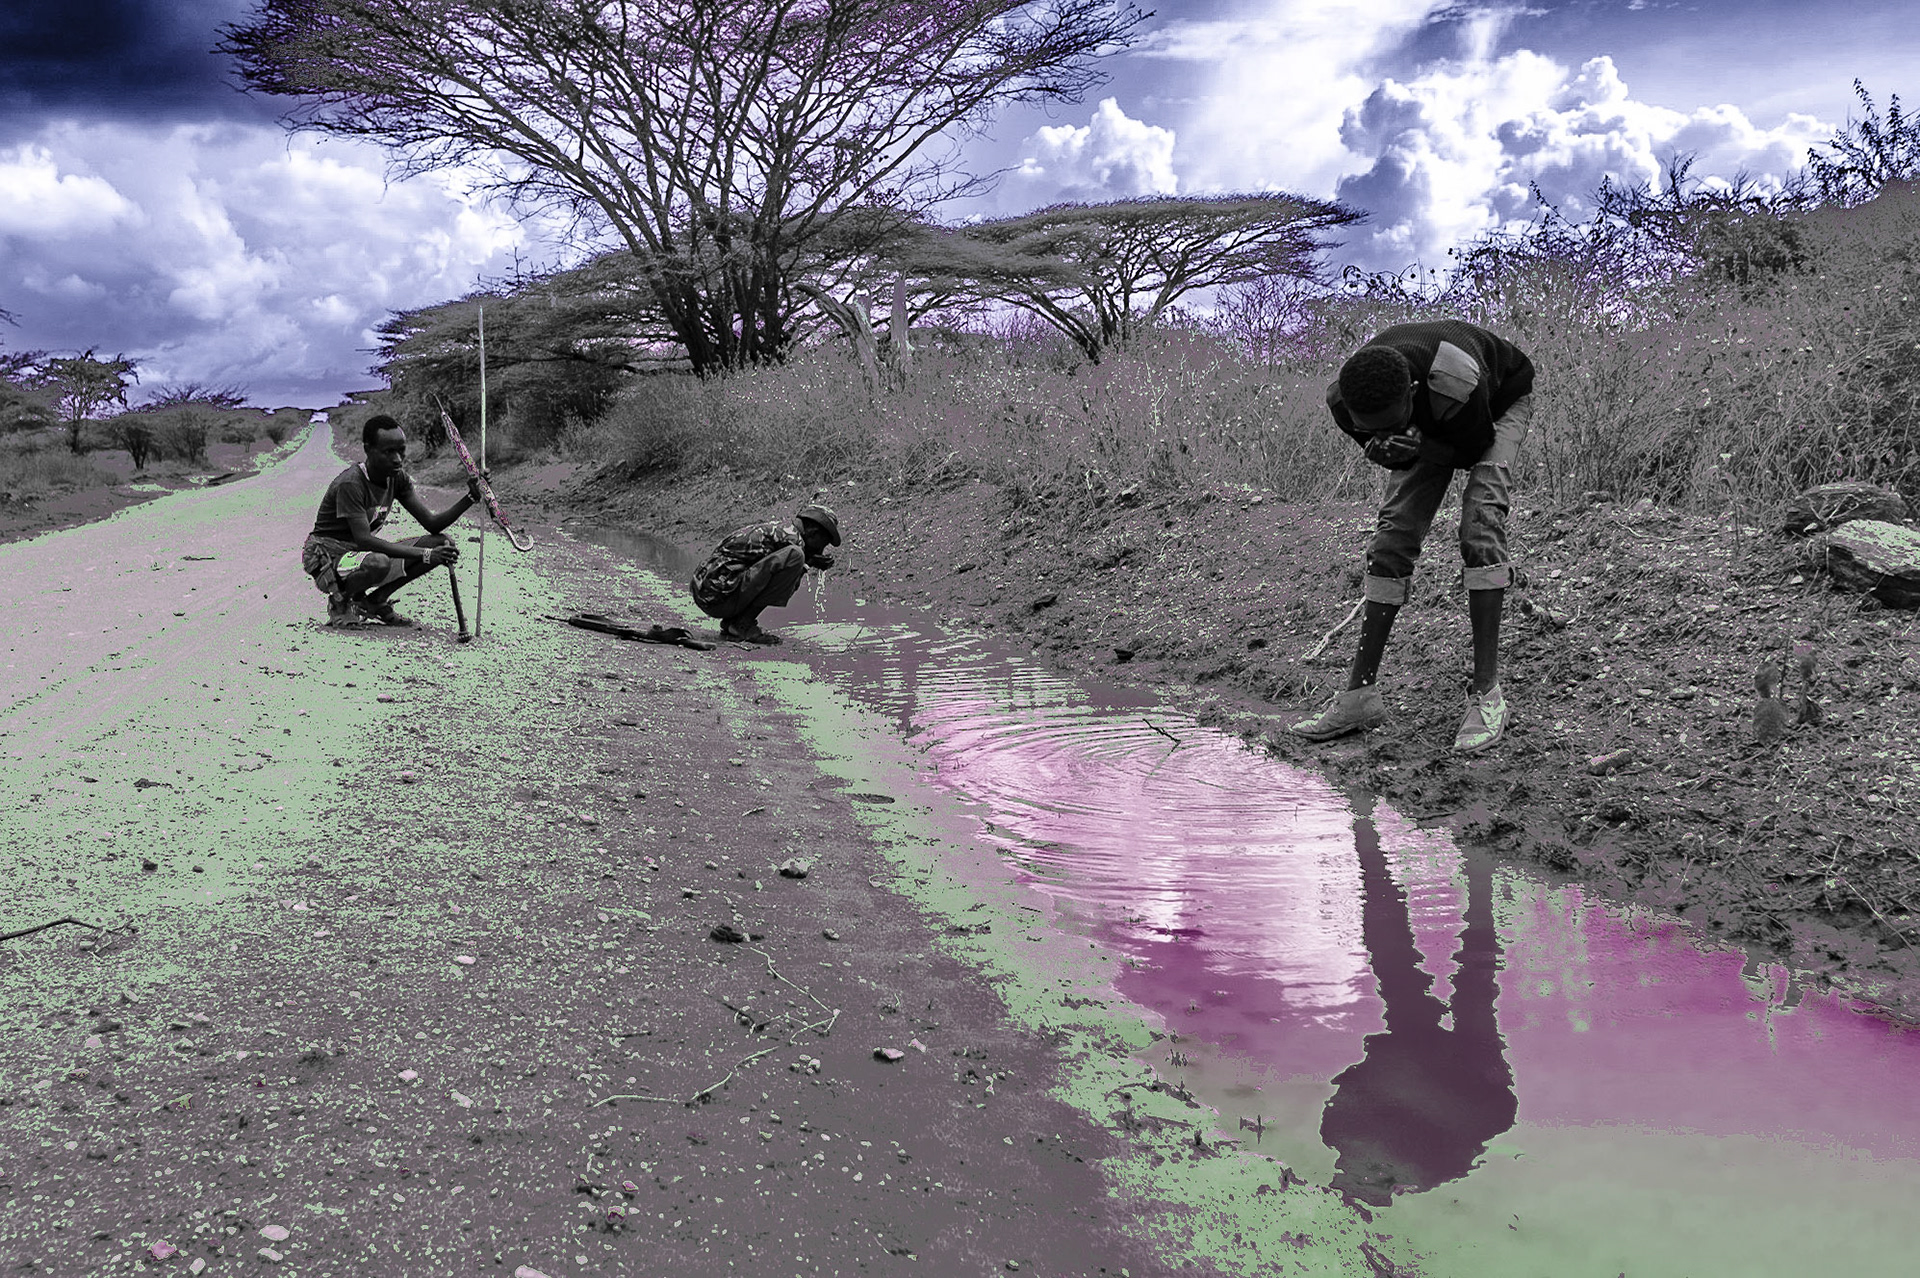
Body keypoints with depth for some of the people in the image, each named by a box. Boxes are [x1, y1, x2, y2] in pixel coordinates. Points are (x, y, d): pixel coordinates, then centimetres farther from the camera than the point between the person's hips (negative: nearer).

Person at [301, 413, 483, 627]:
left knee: (443, 544, -6)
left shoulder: (398, 478, -1)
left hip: (360, 553, 8)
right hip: (325, 559, -7)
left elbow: (432, 524, -4)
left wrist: (469, 499, -21)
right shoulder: (350, 484, -25)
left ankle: (375, 600, 3)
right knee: (378, 563, -41)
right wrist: (426, 555, -36)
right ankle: (340, 601, -7)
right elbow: (364, 540, -32)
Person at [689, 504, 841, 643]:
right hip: (718, 598, -10)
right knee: (794, 556, -18)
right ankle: (743, 624, -11)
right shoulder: (791, 538, -8)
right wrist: (808, 564, 12)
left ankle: (730, 623, 13)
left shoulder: (775, 528, 21)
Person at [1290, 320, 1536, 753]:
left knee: (1480, 526, -25)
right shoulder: (1344, 400, -31)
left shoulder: (1458, 381, -45)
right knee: (1392, 534, -8)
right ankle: (1360, 694, -4)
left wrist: (1409, 448, -38)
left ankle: (1487, 695, -23)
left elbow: (1471, 453, -26)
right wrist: (1385, 448, -35)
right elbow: (1388, 451, -11)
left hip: (1501, 400, -4)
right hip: (1430, 421, 4)